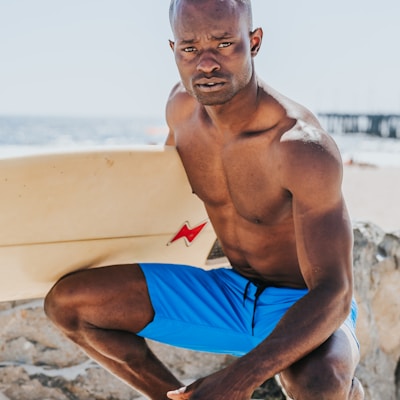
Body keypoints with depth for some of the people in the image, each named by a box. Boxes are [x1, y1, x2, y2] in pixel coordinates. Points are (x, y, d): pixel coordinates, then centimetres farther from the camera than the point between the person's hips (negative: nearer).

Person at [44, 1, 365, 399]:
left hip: (307, 310, -5)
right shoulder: (183, 104, -8)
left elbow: (333, 295, -31)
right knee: (68, 302, -7)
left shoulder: (305, 147, -28)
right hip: (231, 292, 6)